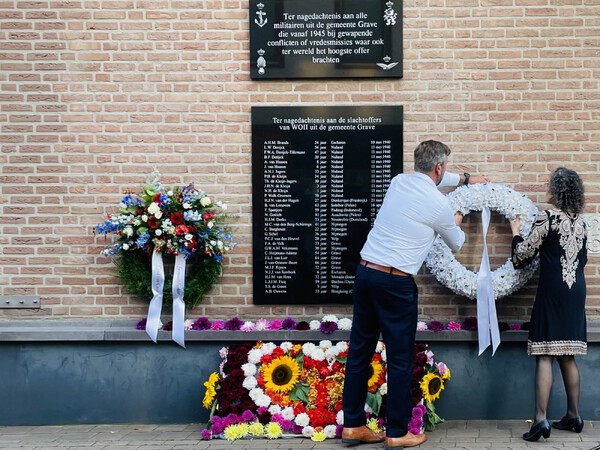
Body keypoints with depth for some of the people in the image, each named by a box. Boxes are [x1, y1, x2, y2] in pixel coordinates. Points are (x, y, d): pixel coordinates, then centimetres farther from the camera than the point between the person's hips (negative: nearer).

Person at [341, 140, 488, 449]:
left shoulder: (398, 181, 10)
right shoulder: (439, 205, -7)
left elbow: (427, 180, 35)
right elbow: (456, 244, 13)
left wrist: (465, 179, 45)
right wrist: (456, 224, 35)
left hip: (364, 272, 7)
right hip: (395, 283, -7)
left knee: (359, 351, 11)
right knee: (400, 358, 3)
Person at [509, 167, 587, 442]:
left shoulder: (547, 218, -9)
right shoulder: (580, 222, 11)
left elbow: (523, 253, -4)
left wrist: (516, 232, 13)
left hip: (552, 292, -7)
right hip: (576, 292, 7)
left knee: (545, 356, -9)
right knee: (567, 356, 14)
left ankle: (541, 419, -15)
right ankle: (573, 415, 19)